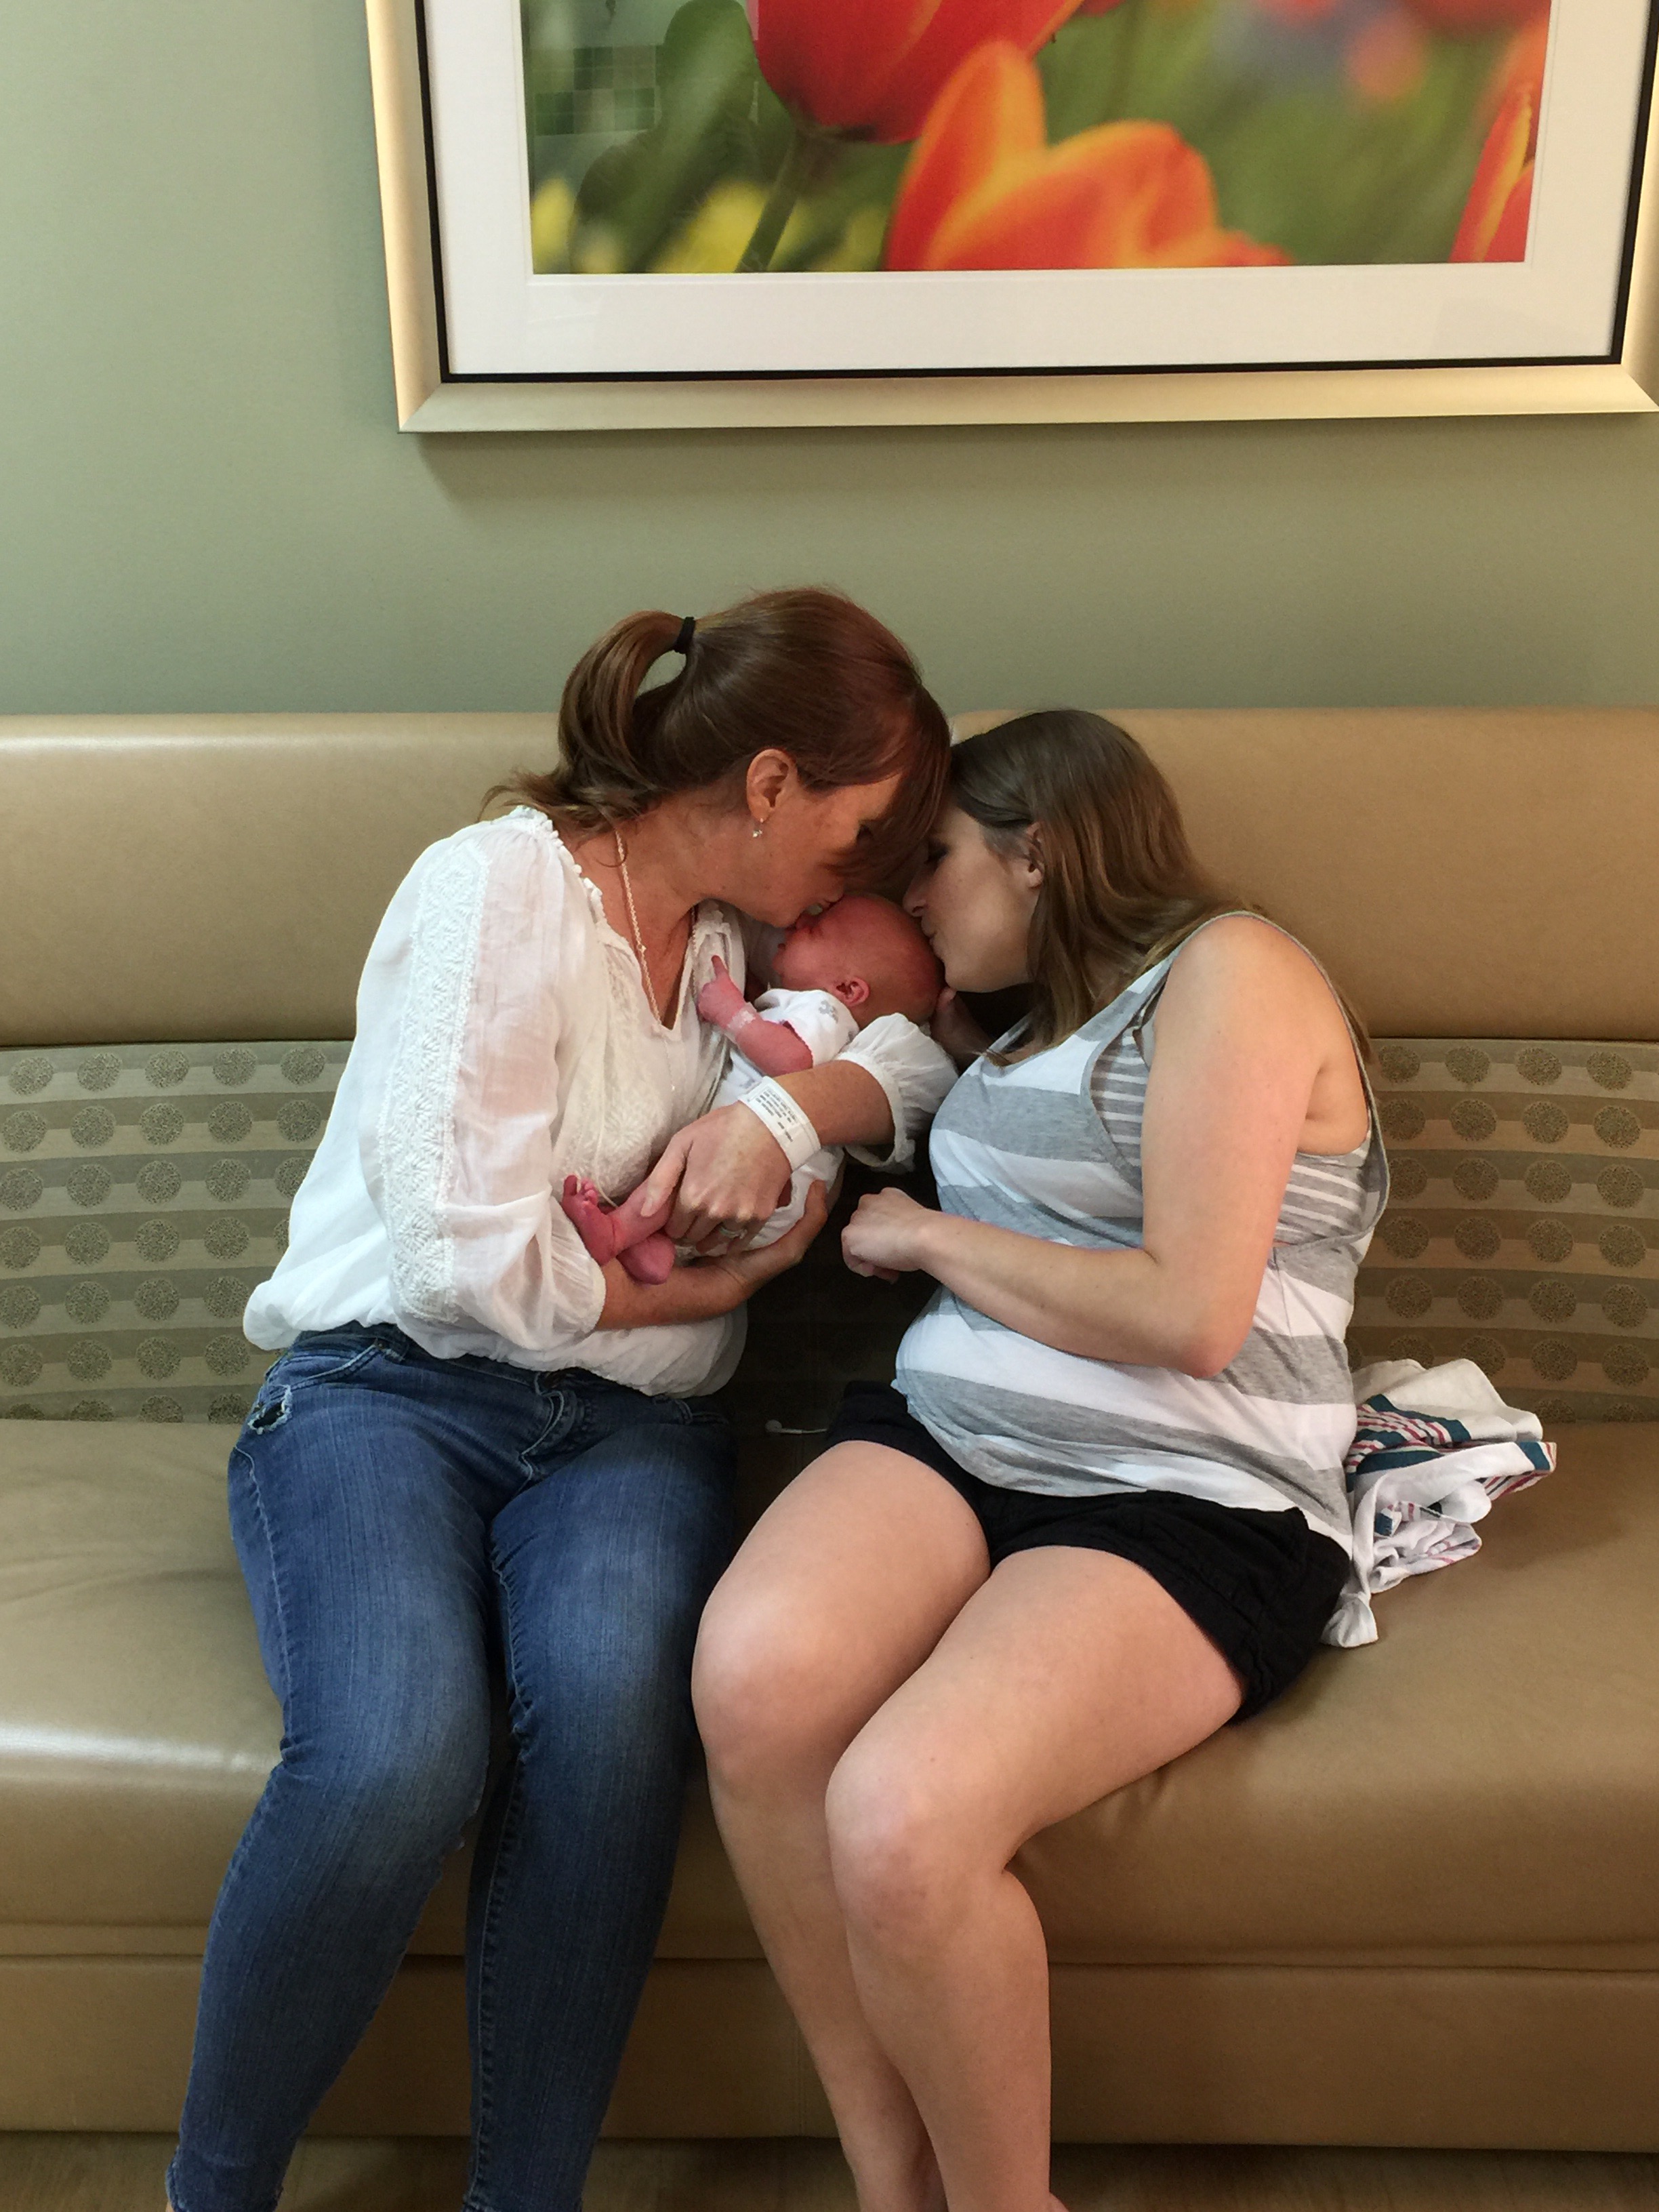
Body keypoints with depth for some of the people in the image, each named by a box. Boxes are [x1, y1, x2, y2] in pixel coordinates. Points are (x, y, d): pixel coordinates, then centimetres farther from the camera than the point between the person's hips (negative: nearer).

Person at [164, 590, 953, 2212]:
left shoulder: (741, 926, 13)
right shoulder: (502, 887, -9)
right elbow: (474, 1260, -15)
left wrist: (778, 1113, -8)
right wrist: (723, 1279, -2)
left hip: (625, 1424, 5)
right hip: (391, 1385, -4)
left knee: (612, 1713, -30)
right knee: (397, 1756, -31)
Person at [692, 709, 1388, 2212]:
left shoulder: (1230, 968, -2)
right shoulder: (1041, 1026, 25)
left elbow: (1190, 1315, -12)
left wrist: (928, 1238, -1)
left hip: (1186, 1503, -6)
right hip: (947, 1438, 7)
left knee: (902, 1816, -31)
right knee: (754, 1673, -27)